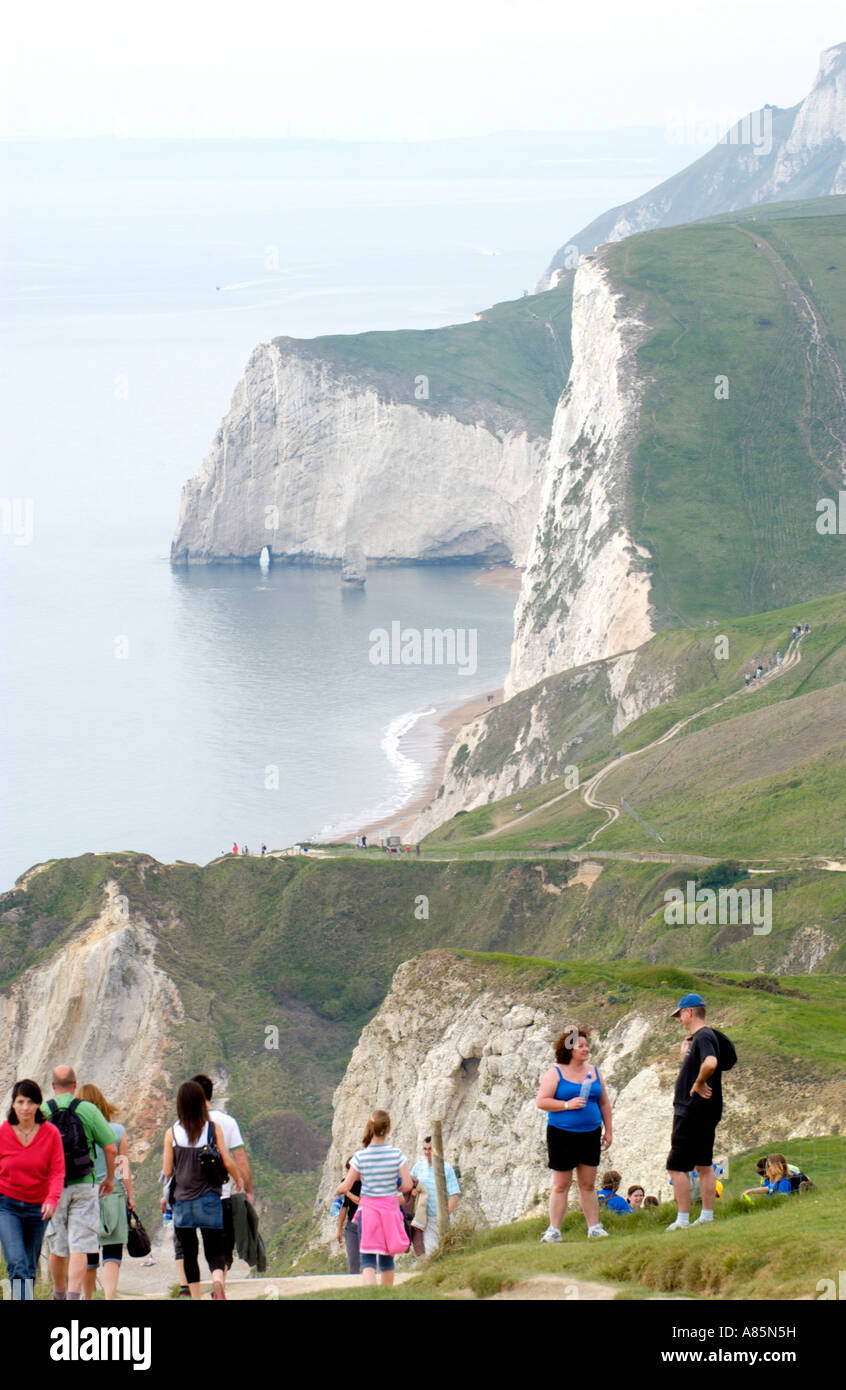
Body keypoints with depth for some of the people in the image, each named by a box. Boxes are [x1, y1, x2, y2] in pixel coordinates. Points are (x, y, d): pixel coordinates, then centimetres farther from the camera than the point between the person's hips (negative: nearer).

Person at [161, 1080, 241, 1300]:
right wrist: (238, 1179, 16)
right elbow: (227, 1162, -4)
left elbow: (167, 1171, -1)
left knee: (189, 1253, 10)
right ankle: (218, 1280, -29)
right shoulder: (213, 1128, -3)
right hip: (209, 1199, 0)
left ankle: (196, 1299, 6)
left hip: (182, 1200, 0)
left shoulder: (172, 1133, -2)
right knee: (214, 1250, 2)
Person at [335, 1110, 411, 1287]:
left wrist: (337, 1192, 20)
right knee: (387, 1257, 16)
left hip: (368, 1207, -1)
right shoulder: (396, 1154, -6)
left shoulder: (360, 1156, -7)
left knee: (368, 1259, -5)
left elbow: (345, 1187, -2)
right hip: (390, 1206, 2)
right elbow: (407, 1186, -7)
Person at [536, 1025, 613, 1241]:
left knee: (588, 1184, 7)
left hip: (590, 1135, 4)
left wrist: (608, 1130, 11)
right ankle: (554, 1230, 4)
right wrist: (567, 1105, -19)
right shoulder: (555, 1073, -4)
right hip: (562, 1134, -4)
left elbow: (604, 1103, 17)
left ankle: (594, 1227, 11)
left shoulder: (593, 1072, 11)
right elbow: (541, 1102, -9)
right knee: (561, 1185, 0)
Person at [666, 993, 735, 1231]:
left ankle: (682, 1219, -8)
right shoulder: (702, 1037, 14)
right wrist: (685, 1053, 6)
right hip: (706, 1111, 11)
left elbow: (710, 1063, -37)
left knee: (677, 1166, -7)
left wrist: (699, 1083, -23)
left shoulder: (703, 1037, -17)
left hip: (691, 1111, -11)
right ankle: (707, 1216, 20)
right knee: (704, 1165, 15)